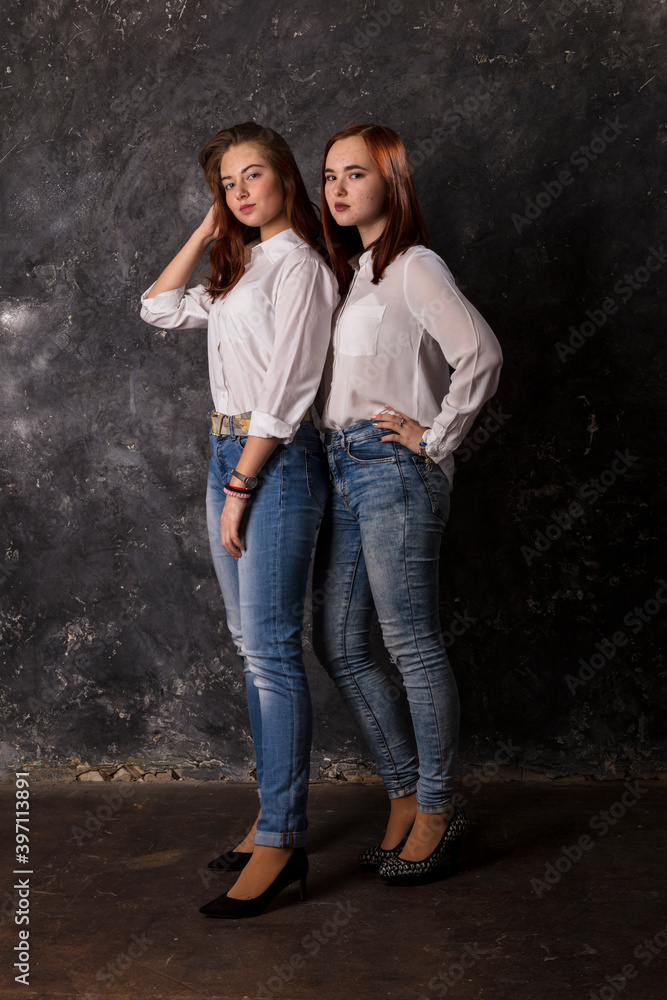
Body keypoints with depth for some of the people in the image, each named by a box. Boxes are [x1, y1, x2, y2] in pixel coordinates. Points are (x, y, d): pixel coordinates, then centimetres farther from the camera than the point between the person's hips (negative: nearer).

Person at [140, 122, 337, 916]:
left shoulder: (298, 264, -9)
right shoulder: (241, 267, 17)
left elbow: (283, 392, -15)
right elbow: (160, 309, 21)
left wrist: (241, 489, -16)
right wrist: (207, 230, 14)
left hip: (275, 462, -9)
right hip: (228, 454, 9)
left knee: (270, 648, -9)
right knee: (251, 643, 11)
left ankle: (282, 841, -3)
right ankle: (274, 811, 21)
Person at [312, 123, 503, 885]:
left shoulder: (414, 267, -7)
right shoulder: (347, 271, 18)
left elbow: (480, 353, -20)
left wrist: (436, 439, -14)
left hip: (393, 470, -9)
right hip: (341, 467, 9)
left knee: (411, 645, -2)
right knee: (337, 645, 10)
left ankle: (437, 809, 14)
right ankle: (405, 793, 23)